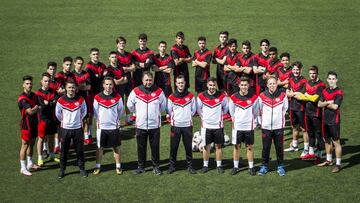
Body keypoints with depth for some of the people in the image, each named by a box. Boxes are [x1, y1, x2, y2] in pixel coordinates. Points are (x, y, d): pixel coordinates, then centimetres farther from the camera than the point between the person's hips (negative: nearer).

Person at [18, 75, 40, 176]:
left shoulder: (34, 95, 6)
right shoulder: (22, 98, -20)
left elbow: (37, 108, 14)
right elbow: (30, 111, -27)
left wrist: (35, 109, -7)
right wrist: (37, 108, -10)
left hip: (34, 123, 8)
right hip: (26, 125, -8)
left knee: (31, 144, 18)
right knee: (25, 145, -1)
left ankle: (30, 164, 33)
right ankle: (23, 168, 7)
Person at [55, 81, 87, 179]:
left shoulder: (81, 100, -4)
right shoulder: (61, 100, -8)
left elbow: (84, 112, 12)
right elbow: (57, 114, 6)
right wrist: (64, 121, 11)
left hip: (77, 129, 1)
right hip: (65, 129, -1)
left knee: (80, 150, 7)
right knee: (64, 151, 6)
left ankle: (82, 169, 20)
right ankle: (62, 170, 17)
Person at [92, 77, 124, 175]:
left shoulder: (117, 97, -4)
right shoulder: (97, 97, -6)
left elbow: (120, 110, 9)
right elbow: (95, 111, 6)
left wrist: (116, 120, 9)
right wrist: (100, 120, 8)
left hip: (114, 127, 0)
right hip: (101, 127, 0)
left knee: (116, 147, 7)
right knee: (99, 147, 8)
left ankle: (118, 167, 18)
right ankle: (98, 166, 20)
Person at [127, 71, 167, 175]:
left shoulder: (159, 92, -1)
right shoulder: (136, 92, -3)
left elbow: (163, 105, 14)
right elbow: (130, 105, 10)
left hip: (155, 125, 0)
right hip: (140, 125, 0)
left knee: (155, 147, 5)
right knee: (141, 147, 8)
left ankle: (156, 166, 17)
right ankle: (140, 167, 19)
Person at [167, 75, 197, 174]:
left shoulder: (190, 96, 3)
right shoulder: (172, 97, 0)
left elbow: (193, 110, 11)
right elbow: (169, 111, 9)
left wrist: (187, 116, 7)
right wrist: (175, 118, 8)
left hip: (187, 125, 1)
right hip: (175, 125, 0)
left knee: (189, 147, 5)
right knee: (173, 147, 3)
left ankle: (190, 166, 15)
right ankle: (172, 165, 13)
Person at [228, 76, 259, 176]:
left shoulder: (254, 97, -4)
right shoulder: (233, 98, -4)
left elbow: (255, 112, 8)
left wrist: (252, 121, 10)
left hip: (249, 126, 0)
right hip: (237, 126, 0)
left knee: (249, 147, 5)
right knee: (236, 146, 7)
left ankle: (251, 167, 14)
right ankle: (235, 167, 18)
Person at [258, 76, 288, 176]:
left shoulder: (283, 95, -1)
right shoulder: (262, 96, -3)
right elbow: (259, 110, 10)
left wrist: (279, 117, 11)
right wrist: (264, 119, 7)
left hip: (279, 126, 0)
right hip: (266, 126, 0)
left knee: (279, 147, 6)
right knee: (265, 147, 5)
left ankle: (280, 166, 19)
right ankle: (264, 166, 18)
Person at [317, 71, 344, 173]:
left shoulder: (339, 93, -11)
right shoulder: (325, 91, 10)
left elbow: (335, 106, -21)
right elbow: (319, 104, 3)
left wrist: (325, 103, -5)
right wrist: (328, 102, -14)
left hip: (334, 121, -7)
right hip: (325, 120, 7)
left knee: (336, 142, -2)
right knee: (327, 140, 17)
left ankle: (338, 164, 4)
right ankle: (329, 160, 31)